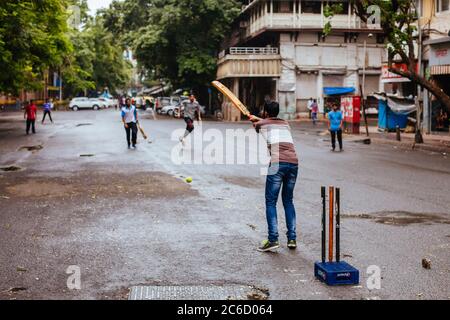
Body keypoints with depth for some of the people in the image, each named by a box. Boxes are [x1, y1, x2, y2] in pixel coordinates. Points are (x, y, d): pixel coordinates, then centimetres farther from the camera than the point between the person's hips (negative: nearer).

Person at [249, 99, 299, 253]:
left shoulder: (261, 124, 15)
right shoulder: (285, 124, 27)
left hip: (277, 164, -4)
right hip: (293, 163, 4)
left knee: (270, 202, 2)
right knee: (288, 201, 17)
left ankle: (273, 240, -7)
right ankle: (292, 238, 13)